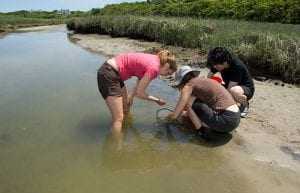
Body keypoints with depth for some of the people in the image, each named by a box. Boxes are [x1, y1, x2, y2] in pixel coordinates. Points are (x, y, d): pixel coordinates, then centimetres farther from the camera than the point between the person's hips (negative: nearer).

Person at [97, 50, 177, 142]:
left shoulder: (154, 60, 8)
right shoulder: (154, 68, -19)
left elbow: (140, 78, 17)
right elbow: (139, 93, -13)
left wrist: (131, 96, 15)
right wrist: (157, 100, 0)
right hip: (108, 75, -10)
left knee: (126, 108, 25)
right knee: (119, 117, -9)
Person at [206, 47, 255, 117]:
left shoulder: (237, 65, -32)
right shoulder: (217, 63, -13)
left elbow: (230, 89, -33)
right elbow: (208, 78, -6)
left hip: (247, 88, -6)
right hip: (230, 86, 7)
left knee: (234, 91, -42)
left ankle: (245, 105, -7)